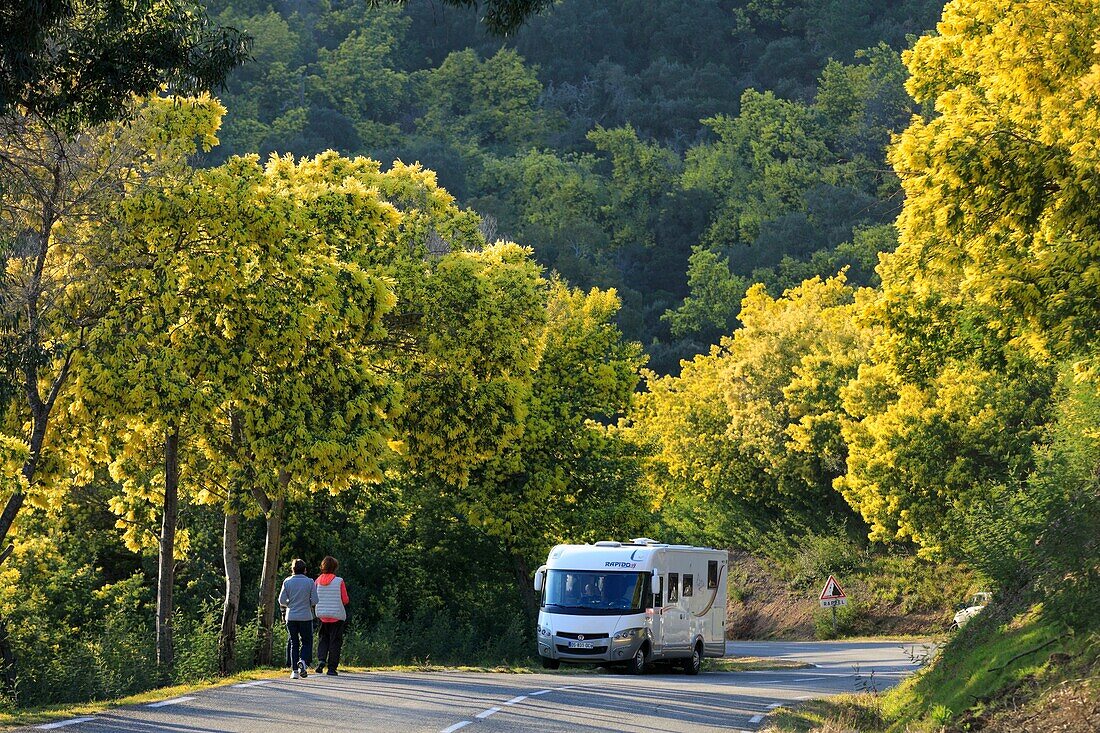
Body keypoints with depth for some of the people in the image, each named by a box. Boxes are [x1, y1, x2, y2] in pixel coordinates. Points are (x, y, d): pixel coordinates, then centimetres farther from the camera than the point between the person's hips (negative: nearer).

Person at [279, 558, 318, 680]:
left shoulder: (287, 582, -1)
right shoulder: (310, 582, -4)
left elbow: (281, 600, -1)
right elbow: (315, 601, -5)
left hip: (291, 617, 1)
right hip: (306, 616, -1)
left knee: (293, 643, 8)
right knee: (306, 642, 10)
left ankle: (294, 670, 2)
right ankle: (303, 661, -16)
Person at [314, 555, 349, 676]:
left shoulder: (318, 581, -2)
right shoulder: (339, 581, -10)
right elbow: (345, 600, -7)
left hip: (322, 615, 3)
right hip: (337, 615, -3)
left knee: (323, 639, 17)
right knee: (335, 641, 5)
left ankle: (321, 659, -5)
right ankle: (332, 667, 3)